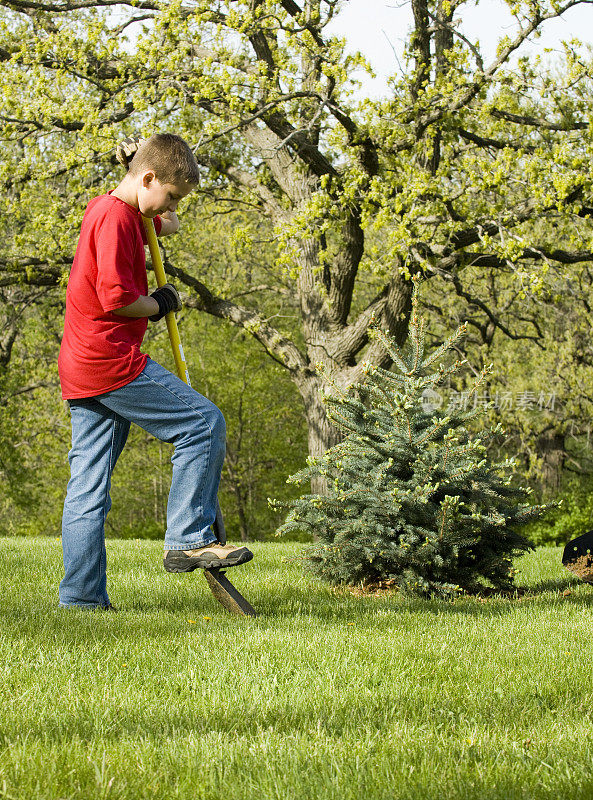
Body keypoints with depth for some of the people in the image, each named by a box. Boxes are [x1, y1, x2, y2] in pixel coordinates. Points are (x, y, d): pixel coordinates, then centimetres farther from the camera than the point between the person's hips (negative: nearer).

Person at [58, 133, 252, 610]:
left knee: (89, 484, 7)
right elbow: (117, 299, -21)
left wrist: (159, 216, 16)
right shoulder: (116, 217, -12)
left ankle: (80, 595, 8)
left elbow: (170, 226, 37)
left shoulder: (105, 209, 19)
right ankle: (189, 540, -6)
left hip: (81, 370, 10)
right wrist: (159, 305, -3)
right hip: (112, 360, -10)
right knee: (204, 422, -5)